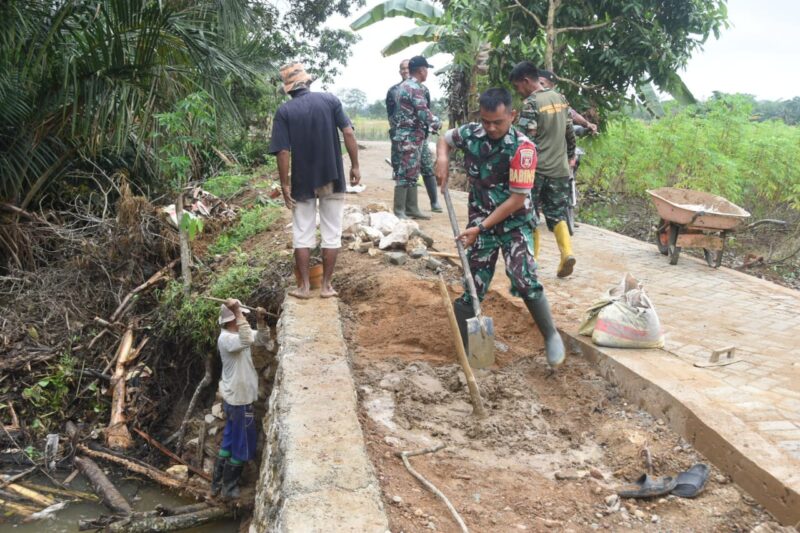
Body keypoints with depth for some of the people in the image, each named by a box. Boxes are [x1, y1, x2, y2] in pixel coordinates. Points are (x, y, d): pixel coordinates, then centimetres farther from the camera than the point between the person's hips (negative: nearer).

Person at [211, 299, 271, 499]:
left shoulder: (238, 333, 4)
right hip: (238, 399, -10)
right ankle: (229, 488, 19)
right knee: (242, 446, 5)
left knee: (230, 442, 20)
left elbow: (263, 340, 7)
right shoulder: (226, 338, -24)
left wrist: (261, 320, -10)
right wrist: (237, 312, -43)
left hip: (236, 397, 10)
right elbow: (247, 341, -44)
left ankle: (217, 483, 32)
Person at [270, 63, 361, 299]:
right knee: (331, 233, 9)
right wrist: (355, 166, 0)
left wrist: (285, 185, -4)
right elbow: (348, 133, -8)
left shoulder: (284, 111, -6)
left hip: (303, 181, -1)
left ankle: (304, 286, 14)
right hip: (333, 178, 1)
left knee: (302, 234, 11)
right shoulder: (330, 99, -3)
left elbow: (283, 151, -10)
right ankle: (326, 285, 13)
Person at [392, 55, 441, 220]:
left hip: (407, 135, 10)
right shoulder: (416, 88, -15)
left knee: (412, 173, 12)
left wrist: (431, 122, 16)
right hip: (411, 136, -10)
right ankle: (399, 211, -4)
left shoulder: (404, 86, 16)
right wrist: (436, 123, -2)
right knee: (406, 173, -7)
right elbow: (423, 113, -20)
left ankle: (411, 208, 17)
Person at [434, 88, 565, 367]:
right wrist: (443, 158, -6)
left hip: (515, 223, -4)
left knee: (523, 278, -21)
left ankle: (551, 336, -2)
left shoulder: (522, 148, -21)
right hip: (480, 221, 4)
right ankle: (464, 347, 18)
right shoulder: (470, 133, -7)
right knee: (472, 286, 5)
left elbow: (517, 199, -20)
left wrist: (481, 227, -18)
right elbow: (445, 138, 17)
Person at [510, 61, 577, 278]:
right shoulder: (560, 99, 10)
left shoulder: (531, 104, -13)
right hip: (560, 168, 7)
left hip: (536, 169, -6)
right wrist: (571, 155, 28)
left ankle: (531, 258, 12)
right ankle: (567, 252, -8)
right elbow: (570, 131, 17)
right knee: (557, 213, 10)